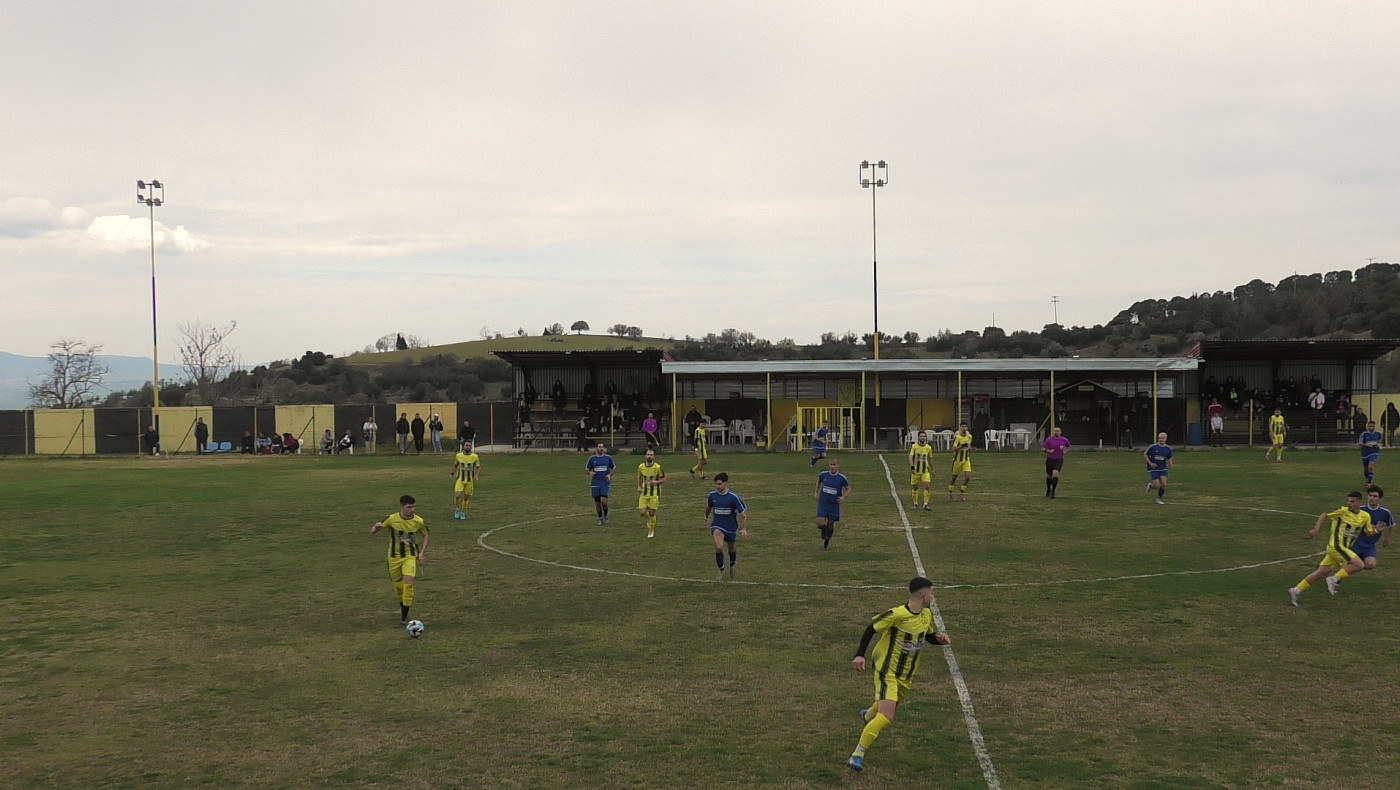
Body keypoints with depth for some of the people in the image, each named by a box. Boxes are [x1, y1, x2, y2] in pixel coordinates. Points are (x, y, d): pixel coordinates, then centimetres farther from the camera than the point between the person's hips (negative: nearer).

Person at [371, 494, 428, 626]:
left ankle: (404, 617, -10)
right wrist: (376, 527, -29)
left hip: (411, 556, -1)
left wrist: (422, 553, 0)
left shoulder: (418, 521, -10)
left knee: (408, 584, -18)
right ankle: (402, 607, 42)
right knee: (398, 585, 11)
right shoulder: (391, 519, -14)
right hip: (394, 557, 1)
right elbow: (372, 532, -5)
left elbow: (425, 536, 10)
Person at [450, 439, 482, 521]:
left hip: (470, 481, 0)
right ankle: (457, 509, 10)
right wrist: (453, 474, 7)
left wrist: (477, 475, -14)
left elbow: (478, 467, 2)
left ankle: (463, 513, 26)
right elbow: (455, 465, 14)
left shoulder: (475, 457, -7)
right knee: (457, 496, -16)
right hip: (460, 479, 0)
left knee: (466, 497, 7)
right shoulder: (458, 455, -4)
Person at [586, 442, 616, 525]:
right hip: (595, 484, 2)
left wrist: (610, 475, -6)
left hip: (605, 484, -2)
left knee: (603, 500, -16)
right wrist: (590, 473, -12)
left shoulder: (608, 458, 2)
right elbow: (587, 469, 11)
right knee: (597, 502, 4)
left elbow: (614, 467, 12)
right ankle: (600, 518, 21)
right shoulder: (592, 458, 3)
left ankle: (606, 515, 8)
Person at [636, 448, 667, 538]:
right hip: (644, 493, 3)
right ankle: (649, 520, 30)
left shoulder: (658, 467, -12)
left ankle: (652, 531, 23)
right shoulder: (641, 466, -1)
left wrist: (657, 482, -22)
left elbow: (664, 479, -2)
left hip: (654, 494, -3)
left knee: (651, 513, 0)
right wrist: (639, 487, 0)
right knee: (642, 512, -6)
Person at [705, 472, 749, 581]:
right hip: (717, 526, 0)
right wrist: (706, 518, 25)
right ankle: (721, 571, -5)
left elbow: (743, 513, -15)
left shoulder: (733, 497, -19)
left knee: (731, 549, 19)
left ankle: (732, 567, 49)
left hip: (731, 527, 0)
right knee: (719, 547, -23)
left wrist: (744, 529, -24)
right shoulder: (712, 495, -9)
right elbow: (708, 507, 14)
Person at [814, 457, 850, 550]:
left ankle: (826, 543, 36)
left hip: (834, 505, -1)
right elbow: (819, 481, 17)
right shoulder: (823, 474, -7)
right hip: (822, 504, 1)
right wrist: (816, 492, 9)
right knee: (820, 524, -12)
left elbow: (848, 489, -2)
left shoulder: (842, 478, -14)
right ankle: (823, 532, 27)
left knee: (830, 525, 10)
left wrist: (844, 497, -20)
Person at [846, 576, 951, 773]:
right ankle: (857, 755, -11)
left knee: (893, 704, 29)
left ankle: (869, 715, 64)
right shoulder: (896, 614, -24)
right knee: (886, 717, -21)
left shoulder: (927, 614, -2)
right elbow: (871, 628, -14)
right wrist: (860, 655, -20)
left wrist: (939, 639, -9)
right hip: (887, 671, -8)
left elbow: (930, 636, 14)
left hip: (906, 675, 8)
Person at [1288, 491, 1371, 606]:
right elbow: (1324, 516, -1)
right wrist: (1316, 529, -12)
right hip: (1336, 546, -6)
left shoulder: (1365, 516, 10)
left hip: (1344, 549, 6)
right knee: (1360, 565, -18)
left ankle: (1296, 590, 5)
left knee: (1320, 573, 3)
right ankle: (1334, 579, -11)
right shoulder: (1342, 511, -7)